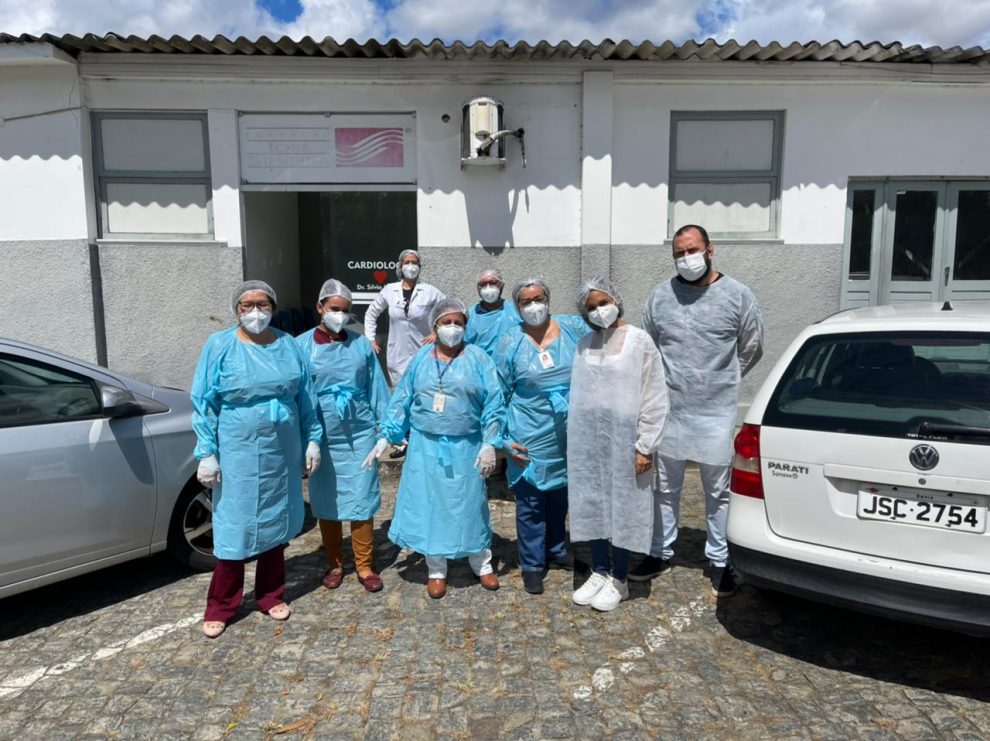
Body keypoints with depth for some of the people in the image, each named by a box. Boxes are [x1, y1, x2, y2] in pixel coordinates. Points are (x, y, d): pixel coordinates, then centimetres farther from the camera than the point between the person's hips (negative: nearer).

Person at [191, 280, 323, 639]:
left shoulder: (288, 346, 5)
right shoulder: (220, 345, -4)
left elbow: (305, 399, 10)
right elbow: (204, 404, -4)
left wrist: (312, 440, 7)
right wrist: (207, 453, -9)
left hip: (281, 453, 3)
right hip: (237, 454, -3)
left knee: (276, 523, 12)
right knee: (233, 526, 2)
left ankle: (271, 595, 29)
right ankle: (221, 606, 19)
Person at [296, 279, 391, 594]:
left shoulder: (361, 344, 3)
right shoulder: (301, 346, -1)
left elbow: (376, 388, 6)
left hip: (360, 433, 0)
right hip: (322, 436, 0)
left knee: (362, 499, 3)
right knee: (326, 502, 11)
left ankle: (365, 566, 17)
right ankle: (334, 564, 28)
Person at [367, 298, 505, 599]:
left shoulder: (478, 359, -3)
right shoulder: (421, 359, 4)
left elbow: (493, 404, -6)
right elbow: (401, 401, 5)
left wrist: (489, 444, -12)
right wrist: (385, 437, -1)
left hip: (465, 448, -2)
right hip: (426, 447, 2)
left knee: (470, 506, 9)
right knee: (429, 506, 8)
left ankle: (482, 565, 29)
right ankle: (436, 571, 24)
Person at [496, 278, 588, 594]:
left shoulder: (574, 328, -2)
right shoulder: (511, 342, -8)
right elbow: (498, 395, -3)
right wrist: (503, 439, -6)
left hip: (570, 434, 3)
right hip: (531, 438, -3)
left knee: (560, 495, 19)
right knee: (531, 502, 5)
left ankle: (556, 550, 39)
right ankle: (532, 564, 22)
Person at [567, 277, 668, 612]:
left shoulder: (639, 341, -7)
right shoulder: (584, 344, 7)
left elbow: (654, 397, -8)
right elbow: (577, 394, 10)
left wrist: (645, 446, -11)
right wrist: (574, 436, 7)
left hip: (623, 439, -4)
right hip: (587, 439, 4)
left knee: (622, 507, 5)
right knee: (592, 505, 11)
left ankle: (619, 579, 20)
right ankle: (599, 572, 27)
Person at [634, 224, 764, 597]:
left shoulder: (737, 295, -4)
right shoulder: (660, 295, 1)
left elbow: (751, 349, 7)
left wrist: (722, 381, 10)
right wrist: (671, 381, 11)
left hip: (717, 412, -2)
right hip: (669, 410, 2)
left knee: (718, 491, 10)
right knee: (666, 488, 14)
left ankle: (719, 560, 26)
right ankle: (661, 553, 30)